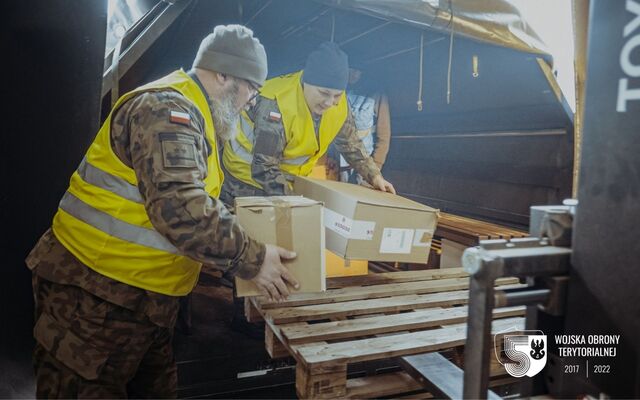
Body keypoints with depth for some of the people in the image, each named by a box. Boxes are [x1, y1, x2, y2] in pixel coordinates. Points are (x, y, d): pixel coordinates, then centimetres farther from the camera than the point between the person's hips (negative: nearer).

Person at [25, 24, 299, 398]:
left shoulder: (187, 113, 15)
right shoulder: (167, 108, -18)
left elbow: (194, 199, 23)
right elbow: (181, 210, -30)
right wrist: (252, 259, -21)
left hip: (142, 297, 10)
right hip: (95, 296, -10)